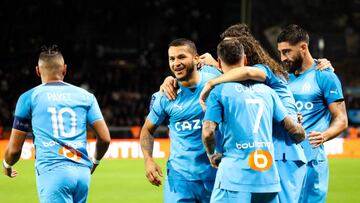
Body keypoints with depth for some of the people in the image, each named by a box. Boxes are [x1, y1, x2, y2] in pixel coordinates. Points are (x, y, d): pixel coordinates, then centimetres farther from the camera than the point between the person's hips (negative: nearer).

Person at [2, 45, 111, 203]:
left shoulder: (29, 98, 7)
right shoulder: (86, 96, 14)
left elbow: (14, 148, 7)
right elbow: (105, 138, 8)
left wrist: (7, 166, 30)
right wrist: (95, 161, 29)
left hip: (52, 172, -4)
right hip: (82, 172, 4)